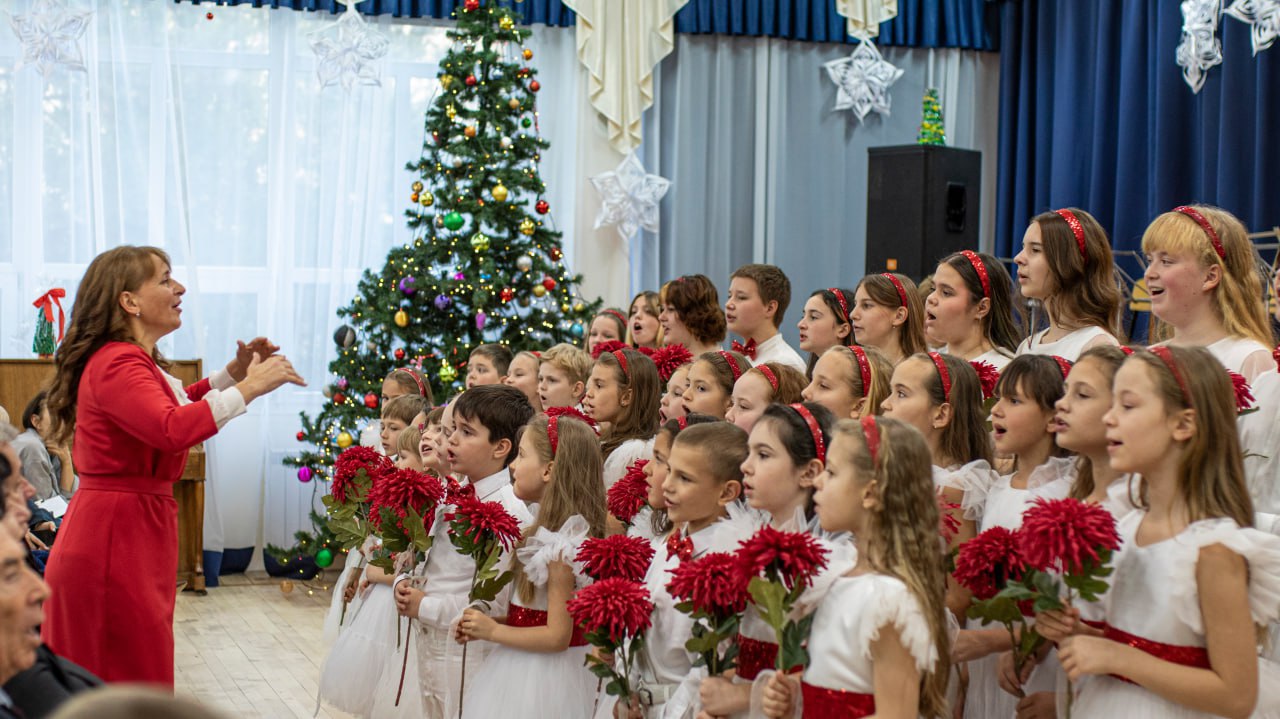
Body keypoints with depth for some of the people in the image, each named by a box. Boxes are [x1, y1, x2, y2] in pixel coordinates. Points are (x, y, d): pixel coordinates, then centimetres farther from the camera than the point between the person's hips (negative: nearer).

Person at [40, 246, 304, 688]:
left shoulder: (130, 360, 16)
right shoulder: (119, 364, -17)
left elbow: (175, 406, 32)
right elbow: (173, 430, -33)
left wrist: (232, 373, 19)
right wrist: (249, 387, -27)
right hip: (117, 537, -11)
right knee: (135, 687, -6)